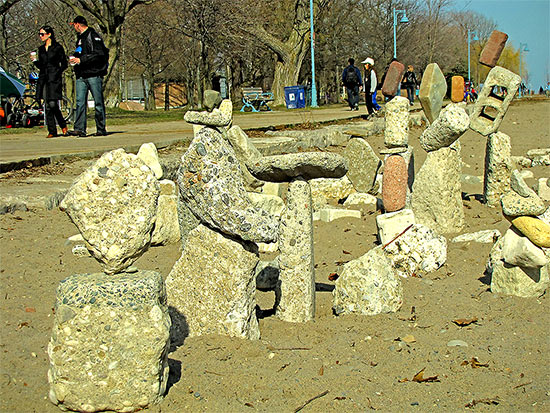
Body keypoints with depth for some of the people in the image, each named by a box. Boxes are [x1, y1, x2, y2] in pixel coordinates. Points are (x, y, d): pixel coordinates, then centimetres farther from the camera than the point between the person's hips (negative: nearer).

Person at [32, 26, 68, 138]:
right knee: (47, 106, 1)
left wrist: (57, 73, -12)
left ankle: (63, 126, 6)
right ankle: (52, 131, 4)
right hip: (44, 78, 6)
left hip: (54, 78, -6)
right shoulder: (41, 49, 16)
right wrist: (34, 60, 1)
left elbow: (64, 64, 0)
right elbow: (41, 66, 20)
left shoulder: (58, 47, -1)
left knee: (53, 104, -15)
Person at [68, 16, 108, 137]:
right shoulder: (80, 37, 21)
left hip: (94, 75, -8)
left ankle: (101, 129, 6)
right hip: (81, 76, 8)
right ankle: (80, 129, -8)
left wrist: (81, 60, -18)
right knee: (80, 102, -4)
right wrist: (75, 59, 10)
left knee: (98, 102, -1)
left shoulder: (93, 36, -6)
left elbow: (99, 54, -17)